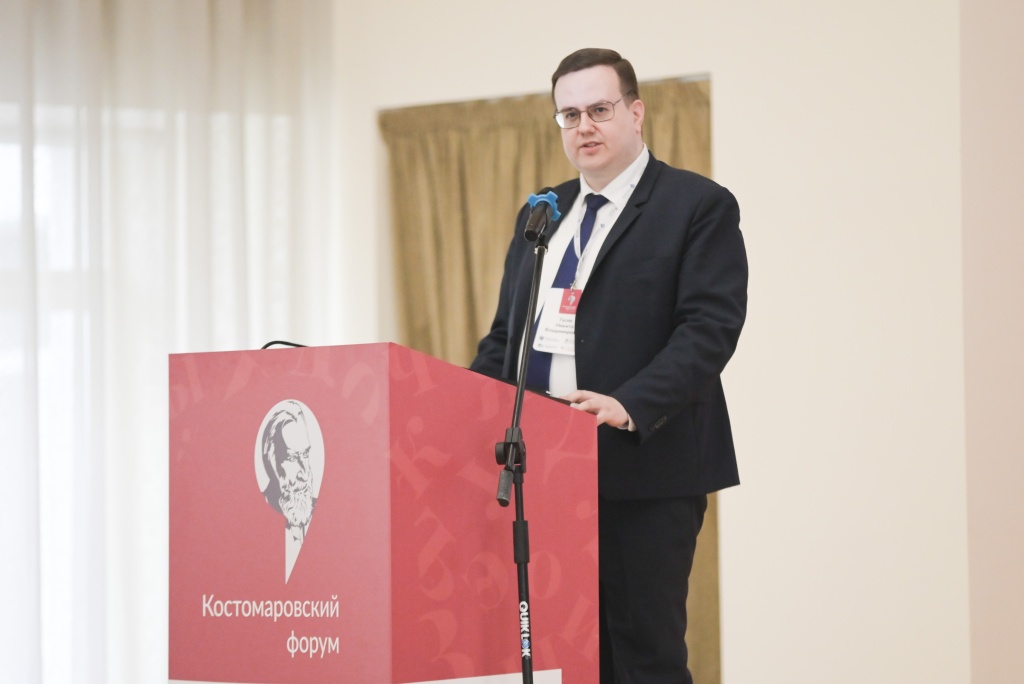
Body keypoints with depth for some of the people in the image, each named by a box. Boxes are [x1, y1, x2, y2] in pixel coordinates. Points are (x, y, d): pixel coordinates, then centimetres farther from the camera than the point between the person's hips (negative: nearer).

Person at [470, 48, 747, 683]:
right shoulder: (541, 215, 21)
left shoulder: (699, 206, 0)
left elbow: (709, 327, -11)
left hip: (646, 471, -6)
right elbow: (507, 334, 23)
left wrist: (631, 406, -24)